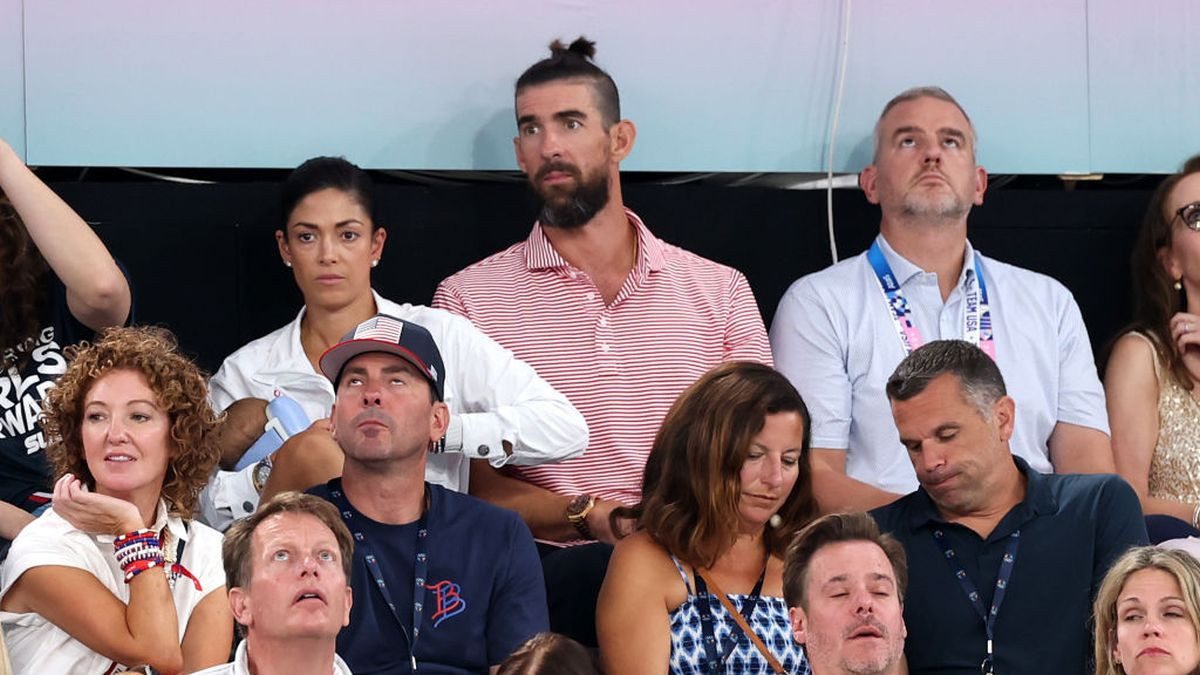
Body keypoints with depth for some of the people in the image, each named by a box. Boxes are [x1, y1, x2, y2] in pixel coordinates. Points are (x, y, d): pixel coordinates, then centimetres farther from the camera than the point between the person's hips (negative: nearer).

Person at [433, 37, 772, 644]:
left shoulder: (720, 291, 15)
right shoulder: (469, 298, 10)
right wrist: (590, 516, -13)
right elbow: (468, 481, 4)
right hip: (554, 566, -2)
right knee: (602, 572, -39)